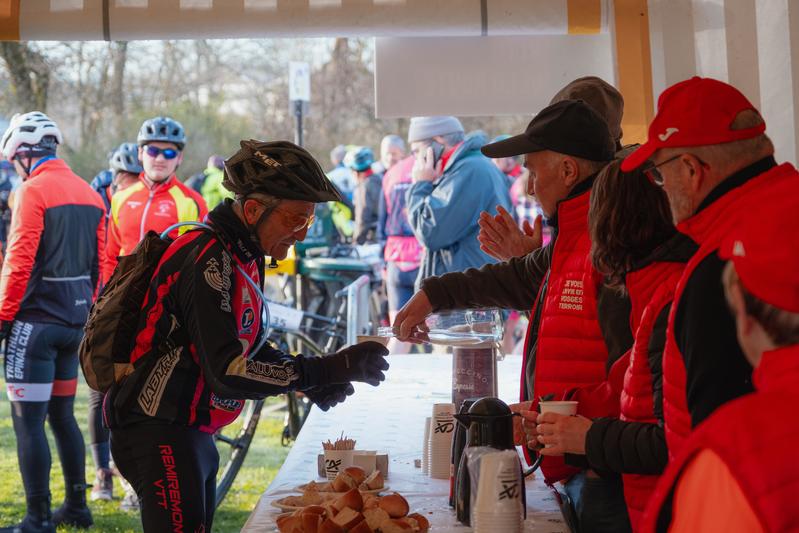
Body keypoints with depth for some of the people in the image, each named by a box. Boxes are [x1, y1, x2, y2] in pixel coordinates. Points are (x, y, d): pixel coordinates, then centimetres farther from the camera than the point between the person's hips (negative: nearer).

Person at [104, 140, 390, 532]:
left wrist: (311, 382, 1)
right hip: (158, 434, -10)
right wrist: (331, 369, -28)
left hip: (193, 434, 10)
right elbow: (227, 372, -28)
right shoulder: (207, 260, -22)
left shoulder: (244, 255, 9)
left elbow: (249, 345, 19)